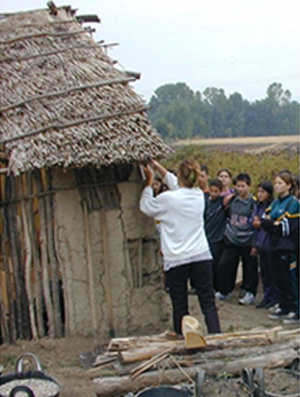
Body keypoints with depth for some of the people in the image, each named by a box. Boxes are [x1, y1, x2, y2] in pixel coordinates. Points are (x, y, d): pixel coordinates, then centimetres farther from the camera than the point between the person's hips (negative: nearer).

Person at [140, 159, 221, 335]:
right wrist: (158, 167, 29)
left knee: (180, 306, 6)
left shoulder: (168, 199, -11)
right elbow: (178, 186, 21)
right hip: (201, 256, 3)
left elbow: (145, 206, 8)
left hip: (176, 260, -3)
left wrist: (149, 181, 19)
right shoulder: (199, 195, 3)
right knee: (208, 302, 8)